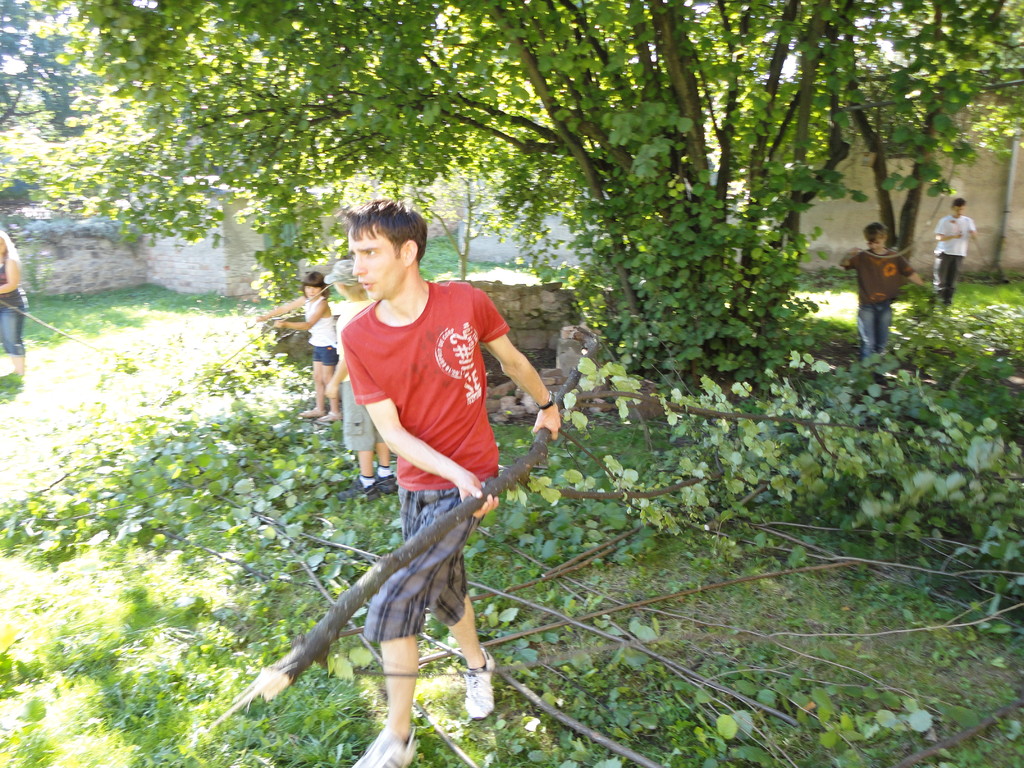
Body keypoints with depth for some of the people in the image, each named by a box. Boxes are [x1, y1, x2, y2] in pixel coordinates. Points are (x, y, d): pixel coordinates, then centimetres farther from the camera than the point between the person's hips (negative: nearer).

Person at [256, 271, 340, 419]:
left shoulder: (322, 304, -23)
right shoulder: (306, 300, 2)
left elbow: (308, 325, -33)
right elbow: (285, 308, 7)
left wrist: (286, 324, -42)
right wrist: (266, 316, 2)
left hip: (328, 345, -9)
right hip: (318, 345, 9)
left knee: (327, 378, -2)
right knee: (317, 378, 14)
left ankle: (335, 411, 8)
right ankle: (319, 409, 24)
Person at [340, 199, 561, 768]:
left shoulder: (466, 303, -14)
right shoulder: (358, 337, -10)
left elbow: (512, 361, 5)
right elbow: (390, 430, -13)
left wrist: (546, 406, 20)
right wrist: (455, 473, -26)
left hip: (470, 476, -3)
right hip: (417, 482, 4)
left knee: (393, 605, -10)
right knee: (445, 591, 21)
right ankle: (478, 663, 53)